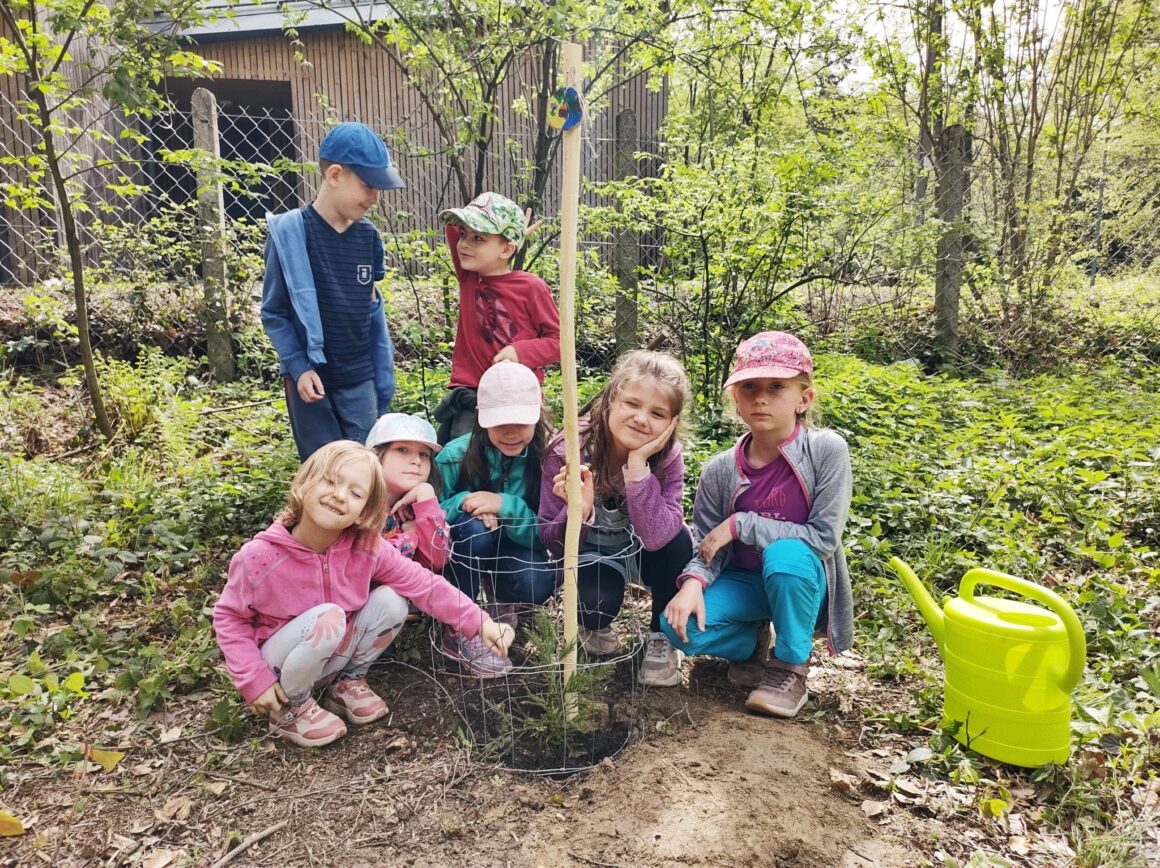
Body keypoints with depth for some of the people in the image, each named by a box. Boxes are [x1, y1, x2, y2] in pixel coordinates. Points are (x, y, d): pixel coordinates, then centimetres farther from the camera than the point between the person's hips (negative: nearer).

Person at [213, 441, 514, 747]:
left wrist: (480, 622, -20)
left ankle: (347, 683, 7)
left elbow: (426, 585, -11)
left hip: (333, 658, 4)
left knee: (391, 601, -16)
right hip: (280, 669, -4)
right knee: (328, 618, -32)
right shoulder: (261, 557, -24)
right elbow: (228, 617, -10)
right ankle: (290, 708, -5)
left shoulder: (368, 549, -15)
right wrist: (254, 680, -16)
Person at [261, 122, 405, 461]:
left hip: (360, 379, 4)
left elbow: (372, 309, 9)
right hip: (311, 379, -4)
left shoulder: (368, 235, 2)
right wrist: (298, 367, -14)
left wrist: (383, 377, 8)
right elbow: (273, 312, -5)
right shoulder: (290, 231, -11)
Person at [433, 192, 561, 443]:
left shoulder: (531, 288, -7)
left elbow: (557, 339, -3)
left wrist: (521, 351, -18)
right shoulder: (467, 278, 5)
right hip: (468, 395, 4)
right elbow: (453, 223, 5)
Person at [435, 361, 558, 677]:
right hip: (460, 555, 0)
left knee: (537, 584, -33)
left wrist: (505, 505, -37)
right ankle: (460, 633, -16)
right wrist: (464, 502, -33)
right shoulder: (456, 456, -20)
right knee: (475, 527, -34)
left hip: (514, 551, 0)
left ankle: (501, 601, 6)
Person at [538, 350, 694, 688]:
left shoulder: (667, 457, -21)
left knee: (678, 540, -31)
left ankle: (662, 638, -4)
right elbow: (552, 543, -19)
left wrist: (638, 466, -42)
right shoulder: (568, 453, -26)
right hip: (590, 552, -2)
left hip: (642, 550, 2)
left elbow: (658, 536, -35)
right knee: (598, 597, -34)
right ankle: (594, 625, 7)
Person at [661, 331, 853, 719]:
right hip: (743, 581, 3)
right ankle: (754, 643, 11)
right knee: (681, 625, -24)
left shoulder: (827, 450, -18)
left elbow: (824, 537, -21)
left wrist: (742, 524, -23)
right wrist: (694, 582, -26)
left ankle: (791, 665, -9)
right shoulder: (720, 470, -10)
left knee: (785, 554, -37)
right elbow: (709, 548, -3)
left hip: (801, 579, -2)